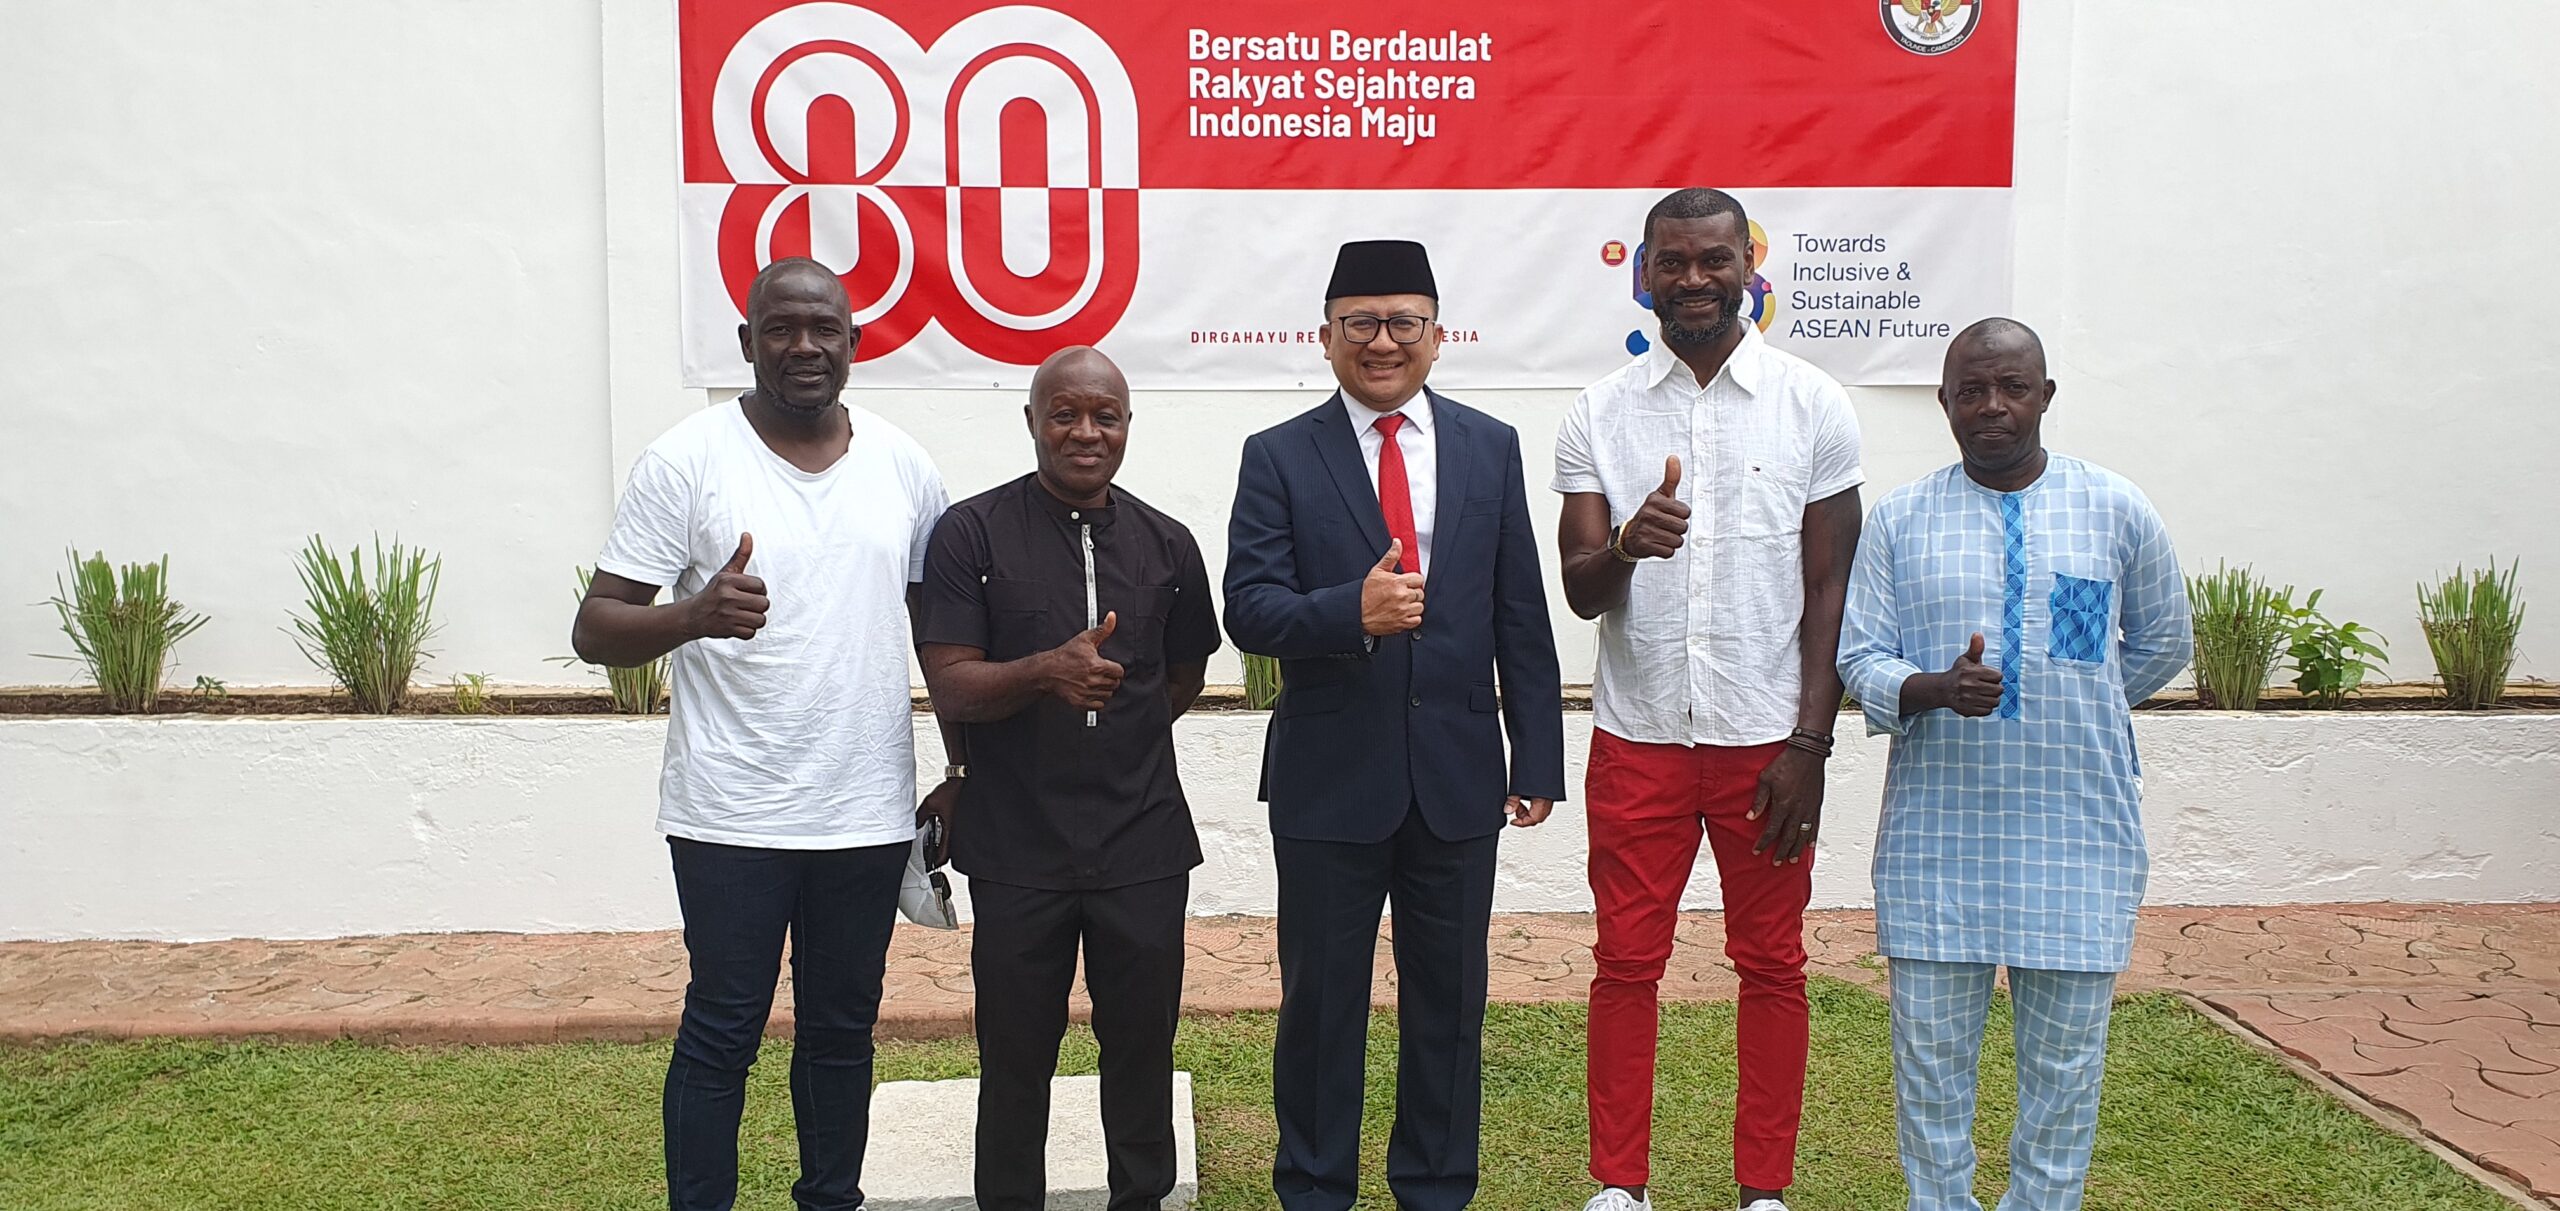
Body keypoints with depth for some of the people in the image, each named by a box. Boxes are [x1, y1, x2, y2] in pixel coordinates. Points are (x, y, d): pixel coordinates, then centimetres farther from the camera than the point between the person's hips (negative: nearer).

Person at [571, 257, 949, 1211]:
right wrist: (695, 616, -28)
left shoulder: (902, 464, 6)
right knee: (721, 1033, 4)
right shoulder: (687, 459, -5)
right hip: (732, 816, -3)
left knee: (843, 1031, 14)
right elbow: (595, 629, -7)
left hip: (869, 812, 4)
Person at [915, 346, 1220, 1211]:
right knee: (1015, 1057, 9)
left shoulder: (1166, 544, 6)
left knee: (1143, 1044, 11)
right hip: (1016, 847, -2)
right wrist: (1046, 672, -26)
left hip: (1143, 844, 2)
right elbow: (949, 688, -10)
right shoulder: (972, 532, -3)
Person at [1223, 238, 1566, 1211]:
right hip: (1329, 778, -2)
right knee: (1321, 999, 10)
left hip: (1458, 776, 2)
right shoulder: (1279, 457, -1)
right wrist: (1353, 612, -28)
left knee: (1449, 1001, 12)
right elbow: (1249, 609, -10)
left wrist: (1538, 759, 3)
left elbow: (1520, 619, 5)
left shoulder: (1491, 447, 5)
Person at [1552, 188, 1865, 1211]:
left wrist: (1810, 744, -7)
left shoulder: (1813, 407, 0)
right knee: (1626, 962, 6)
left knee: (1771, 963, 9)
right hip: (1638, 737, 1)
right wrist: (1625, 546, -25)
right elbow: (1580, 592, -1)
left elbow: (1830, 587, 0)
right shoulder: (1599, 415, 2)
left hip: (1767, 736, 0)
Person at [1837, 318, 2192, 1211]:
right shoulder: (1901, 520, 4)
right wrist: (1937, 689, -19)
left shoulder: (2117, 513, 4)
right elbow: (1860, 659, 0)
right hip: (1937, 827, 0)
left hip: (2078, 831, 0)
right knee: (1930, 1047, 6)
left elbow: (2163, 644, 17)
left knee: (2066, 1054, 6)